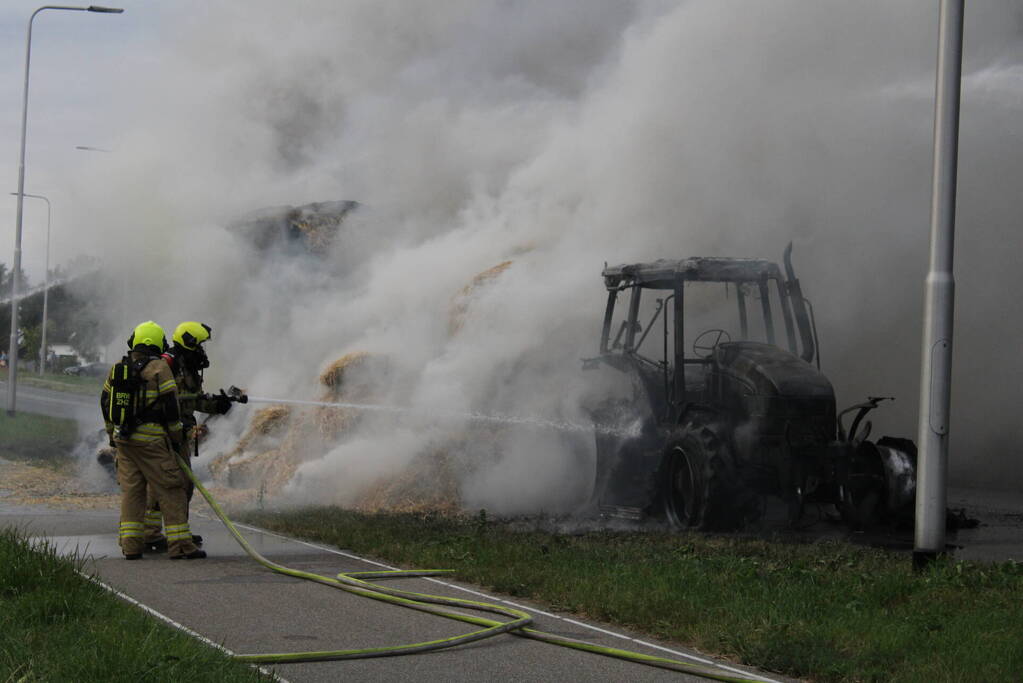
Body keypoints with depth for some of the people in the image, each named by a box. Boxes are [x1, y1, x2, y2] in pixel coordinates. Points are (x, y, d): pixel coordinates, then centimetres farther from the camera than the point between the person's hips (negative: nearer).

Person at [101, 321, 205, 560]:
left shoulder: (117, 369, 11)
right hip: (151, 439, -6)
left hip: (123, 439, 6)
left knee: (131, 490, 10)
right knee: (170, 491, -2)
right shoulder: (159, 368, -7)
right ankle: (179, 544, -5)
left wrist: (112, 434, 28)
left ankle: (130, 546, 6)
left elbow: (106, 403, 17)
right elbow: (170, 405, -10)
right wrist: (176, 437, -2)